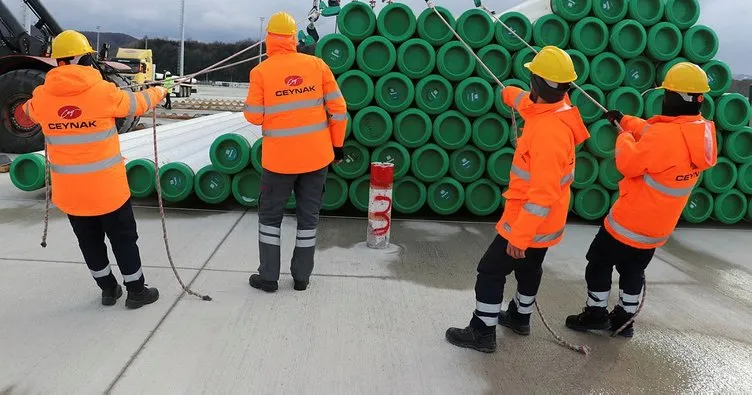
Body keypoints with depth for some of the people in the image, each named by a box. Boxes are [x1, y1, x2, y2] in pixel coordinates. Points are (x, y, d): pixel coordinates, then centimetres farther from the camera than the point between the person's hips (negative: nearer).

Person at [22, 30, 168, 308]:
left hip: (68, 190, 3)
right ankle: (136, 291, 23)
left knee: (90, 241, 19)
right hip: (107, 187, -3)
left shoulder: (41, 97, -3)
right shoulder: (104, 91, -13)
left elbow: (29, 110, 20)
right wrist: (159, 92, 24)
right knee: (123, 239, 12)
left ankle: (108, 289, 32)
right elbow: (138, 104, 4)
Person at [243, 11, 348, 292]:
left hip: (280, 157, -2)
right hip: (316, 155, 2)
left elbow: (254, 116, -2)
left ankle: (268, 277, 19)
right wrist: (337, 144, 10)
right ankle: (302, 277, 22)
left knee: (270, 215, 14)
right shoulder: (317, 65, -1)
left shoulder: (261, 72, -8)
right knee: (308, 215, 14)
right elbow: (338, 109, 0)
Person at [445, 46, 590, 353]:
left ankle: (482, 333, 14)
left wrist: (519, 236, -27)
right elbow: (530, 103, 25)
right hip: (545, 222, 10)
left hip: (529, 222, -10)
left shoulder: (549, 131, -30)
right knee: (529, 267, 26)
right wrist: (510, 94, 44)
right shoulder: (558, 109, -2)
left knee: (491, 272, 2)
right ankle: (520, 317, 46)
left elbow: (542, 194, -31)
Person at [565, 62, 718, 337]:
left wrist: (624, 136, -2)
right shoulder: (703, 132, -2)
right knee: (633, 271, 23)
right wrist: (625, 120, 20)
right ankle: (624, 319, 35)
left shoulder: (665, 134, -29)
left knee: (599, 264, 11)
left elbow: (628, 164, -19)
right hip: (660, 227, 8)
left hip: (631, 221, -8)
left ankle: (596, 315, 25)